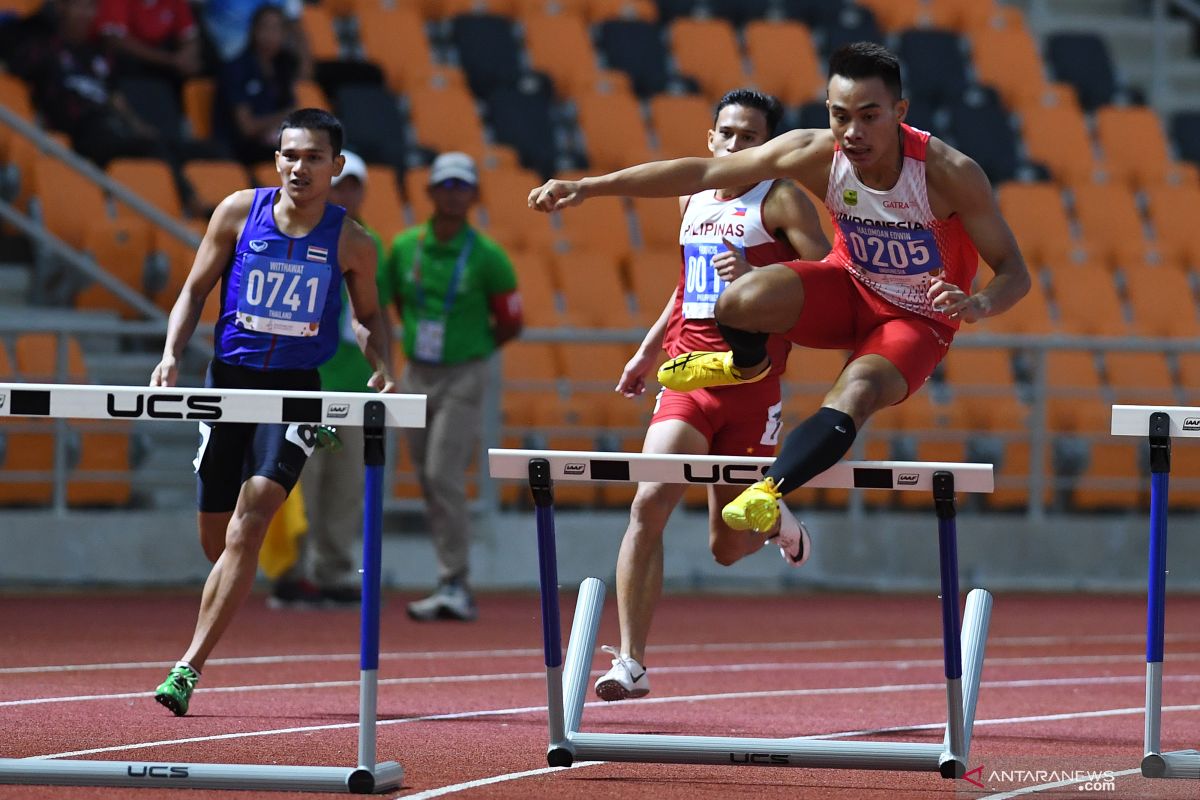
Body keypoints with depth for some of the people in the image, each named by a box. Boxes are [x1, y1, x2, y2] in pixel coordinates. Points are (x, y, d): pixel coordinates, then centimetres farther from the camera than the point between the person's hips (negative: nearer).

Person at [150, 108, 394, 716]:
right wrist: (172, 354, -7)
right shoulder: (239, 212, -1)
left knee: (250, 517, -19)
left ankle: (190, 665, -20)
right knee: (215, 535, 6)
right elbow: (195, 290, 7)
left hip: (296, 390, -2)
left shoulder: (350, 243, -2)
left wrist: (381, 369, -4)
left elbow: (369, 315, 14)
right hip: (229, 376, 2)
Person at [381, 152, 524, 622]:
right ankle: (456, 588, 15)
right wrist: (419, 340, 12)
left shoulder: (487, 257, -8)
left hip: (463, 377, -5)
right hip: (416, 376, 5)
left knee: (444, 477, -16)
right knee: (429, 482, 7)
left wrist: (471, 351, 2)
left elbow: (511, 322, 1)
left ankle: (453, 586, -14)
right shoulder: (405, 247, 3)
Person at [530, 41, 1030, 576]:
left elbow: (1014, 271, -21)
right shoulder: (818, 155, -21)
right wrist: (589, 187, -22)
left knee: (852, 398, -34)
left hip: (918, 318, -3)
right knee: (739, 301, -25)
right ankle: (746, 367, 11)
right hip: (850, 288, 3)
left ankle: (768, 493, -24)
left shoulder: (949, 172, -28)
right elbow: (702, 172, -17)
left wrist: (978, 304, -46)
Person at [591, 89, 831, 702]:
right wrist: (647, 352, 27)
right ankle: (631, 663, -15)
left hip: (751, 380, -4)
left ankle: (776, 522, 42)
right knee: (649, 502, -17)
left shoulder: (781, 201, -3)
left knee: (729, 548, 4)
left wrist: (758, 279, -22)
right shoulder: (692, 197, 15)